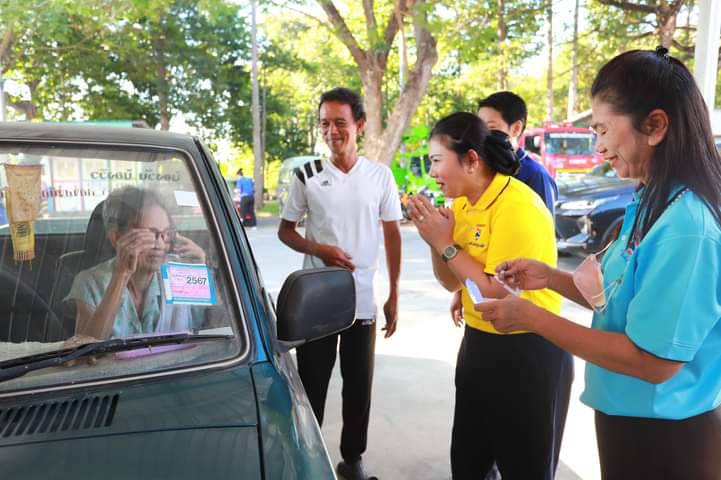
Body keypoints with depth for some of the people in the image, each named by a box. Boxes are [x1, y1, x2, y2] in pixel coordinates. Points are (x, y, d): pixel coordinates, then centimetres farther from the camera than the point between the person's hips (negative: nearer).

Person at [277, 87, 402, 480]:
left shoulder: (380, 176, 1)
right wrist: (319, 249, -16)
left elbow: (392, 236, 5)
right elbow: (285, 230, 5)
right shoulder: (307, 175, -2)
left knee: (359, 385, 12)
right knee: (312, 385, 9)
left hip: (363, 299, 1)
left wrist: (393, 296, 3)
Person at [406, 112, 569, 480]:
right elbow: (452, 282, 8)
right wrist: (434, 239, -9)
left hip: (525, 350, -8)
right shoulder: (464, 203, 4)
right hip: (479, 341, 8)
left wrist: (446, 244, -20)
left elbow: (500, 293, -25)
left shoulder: (518, 207, -22)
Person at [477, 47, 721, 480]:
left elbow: (654, 360, -27)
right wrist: (550, 277, -2)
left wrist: (533, 318, -23)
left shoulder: (686, 226, -27)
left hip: (663, 437, -8)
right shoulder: (651, 205, 2)